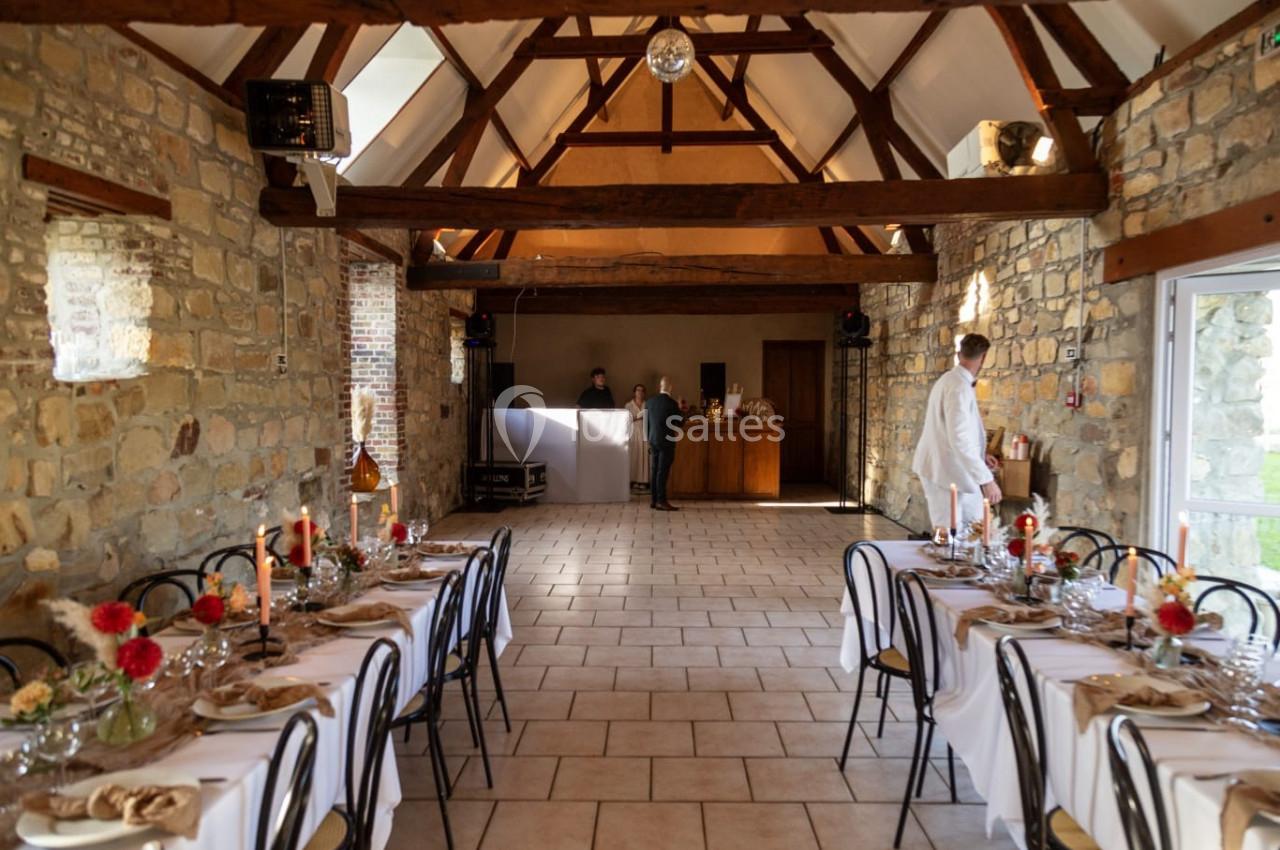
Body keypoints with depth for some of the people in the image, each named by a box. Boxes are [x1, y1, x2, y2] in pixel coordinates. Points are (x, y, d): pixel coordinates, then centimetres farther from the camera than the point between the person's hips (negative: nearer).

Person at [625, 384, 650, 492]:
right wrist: (638, 416, -12)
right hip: (633, 432, -2)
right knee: (634, 456, -5)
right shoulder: (629, 405, 6)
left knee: (644, 456, -1)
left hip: (644, 432, 2)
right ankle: (634, 480, -2)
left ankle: (643, 481, 1)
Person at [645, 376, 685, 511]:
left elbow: (646, 423, 9)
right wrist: (680, 410, 9)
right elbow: (679, 423, -7)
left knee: (654, 471, 10)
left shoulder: (649, 402, 3)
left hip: (653, 441, 6)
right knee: (663, 471, -4)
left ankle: (653, 500, 14)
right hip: (667, 441, -6)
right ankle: (661, 501, -4)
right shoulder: (672, 403, -13)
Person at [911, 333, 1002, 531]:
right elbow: (959, 439, -28)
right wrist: (986, 479, -28)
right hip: (946, 472, -10)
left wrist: (981, 456, 25)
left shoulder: (948, 380, 11)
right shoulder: (960, 387, -20)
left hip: (945, 467, 10)